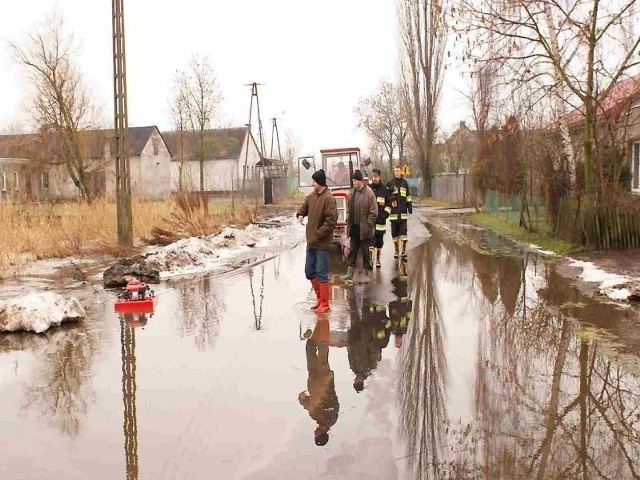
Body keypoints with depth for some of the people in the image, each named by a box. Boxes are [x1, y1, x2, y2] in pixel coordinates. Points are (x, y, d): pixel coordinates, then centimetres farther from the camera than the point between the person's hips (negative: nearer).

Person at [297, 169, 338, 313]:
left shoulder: (328, 198, -16)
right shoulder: (311, 196, 8)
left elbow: (331, 221, -20)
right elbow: (304, 207, 24)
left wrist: (318, 235, -18)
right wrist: (300, 214, 1)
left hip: (322, 243, -8)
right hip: (311, 242, 8)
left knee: (321, 274, -1)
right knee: (309, 272, 15)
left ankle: (324, 303, 11)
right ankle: (319, 297, 30)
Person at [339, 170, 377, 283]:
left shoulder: (369, 193, -13)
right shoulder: (352, 192, 8)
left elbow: (373, 212, -14)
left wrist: (367, 225, -16)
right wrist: (348, 221, 9)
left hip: (364, 229, -7)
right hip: (354, 227, 7)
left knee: (365, 252, 5)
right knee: (352, 250, 13)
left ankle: (365, 274, 16)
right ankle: (350, 273, 22)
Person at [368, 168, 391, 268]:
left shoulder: (384, 189, 4)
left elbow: (388, 203, 10)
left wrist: (386, 213, 0)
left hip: (381, 219, 1)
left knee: (379, 240, 8)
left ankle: (378, 260, 17)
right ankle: (371, 259, -5)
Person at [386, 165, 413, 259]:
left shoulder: (404, 183, 9)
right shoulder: (389, 183, 5)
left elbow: (408, 197, 11)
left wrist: (410, 209, 7)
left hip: (403, 211, 0)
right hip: (393, 211, 0)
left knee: (403, 231, -4)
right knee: (394, 232, 5)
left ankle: (403, 251, 1)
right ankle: (396, 251, 16)